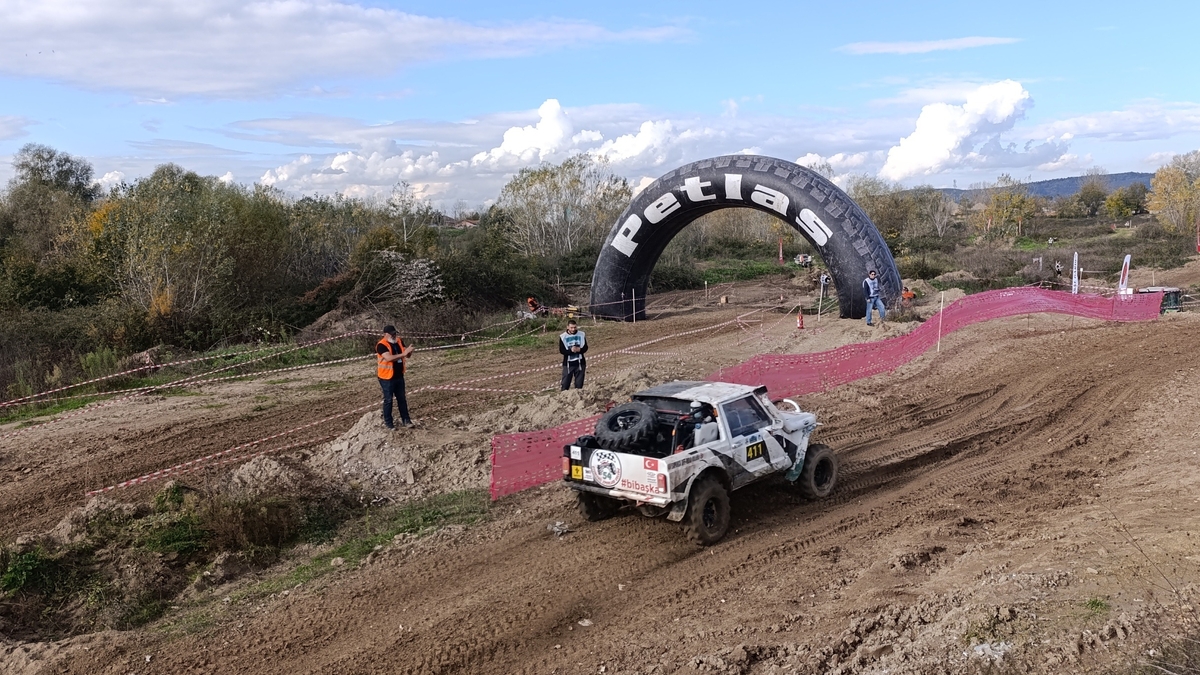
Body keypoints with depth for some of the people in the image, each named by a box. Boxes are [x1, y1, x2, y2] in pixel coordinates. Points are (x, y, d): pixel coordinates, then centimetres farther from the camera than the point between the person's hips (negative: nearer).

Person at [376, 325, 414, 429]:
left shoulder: (399, 341, 3)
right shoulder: (381, 345, -18)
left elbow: (406, 355, 7)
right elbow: (389, 358, -32)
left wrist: (409, 352, -17)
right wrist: (403, 354, -36)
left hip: (399, 376, 6)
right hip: (387, 377, -6)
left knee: (402, 399, 13)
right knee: (388, 400, 4)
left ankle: (405, 420, 22)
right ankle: (388, 422, 15)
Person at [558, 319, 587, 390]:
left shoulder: (582, 335, 4)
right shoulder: (563, 337, -3)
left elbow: (585, 348, 5)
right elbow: (561, 350, -7)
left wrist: (579, 350, -17)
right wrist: (571, 351, -24)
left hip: (580, 363, 2)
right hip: (568, 363, -2)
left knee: (579, 384, 5)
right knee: (565, 383, -3)